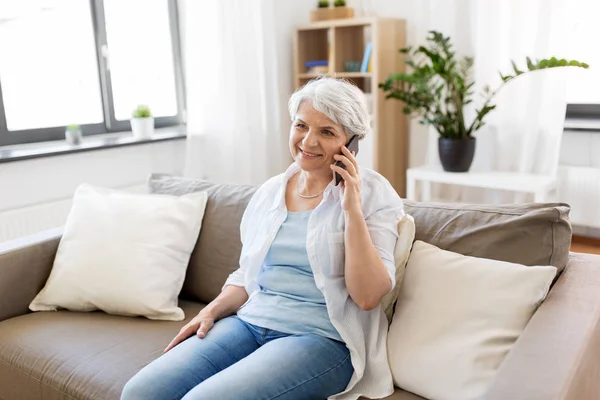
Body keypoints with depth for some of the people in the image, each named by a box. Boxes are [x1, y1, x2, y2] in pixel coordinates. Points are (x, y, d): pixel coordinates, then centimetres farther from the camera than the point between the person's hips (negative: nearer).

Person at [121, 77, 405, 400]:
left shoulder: (373, 194, -5)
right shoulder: (270, 191, 9)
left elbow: (367, 296, -13)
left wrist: (352, 207, -18)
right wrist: (212, 311, -1)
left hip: (322, 338, -4)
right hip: (249, 322, 5)